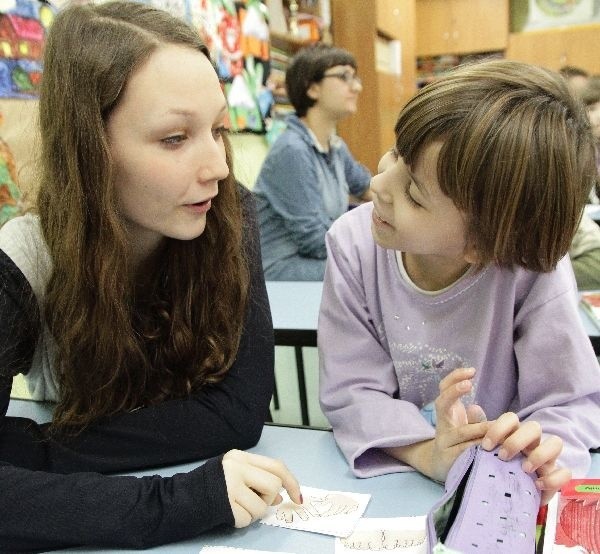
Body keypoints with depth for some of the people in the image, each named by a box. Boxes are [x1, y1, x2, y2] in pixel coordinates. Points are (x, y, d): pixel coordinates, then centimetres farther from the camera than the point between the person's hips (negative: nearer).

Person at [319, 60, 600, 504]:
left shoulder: (533, 269, -20)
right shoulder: (353, 244, -15)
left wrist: (535, 456, -33)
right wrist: (429, 454, -30)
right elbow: (350, 391, -15)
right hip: (389, 474, 2)